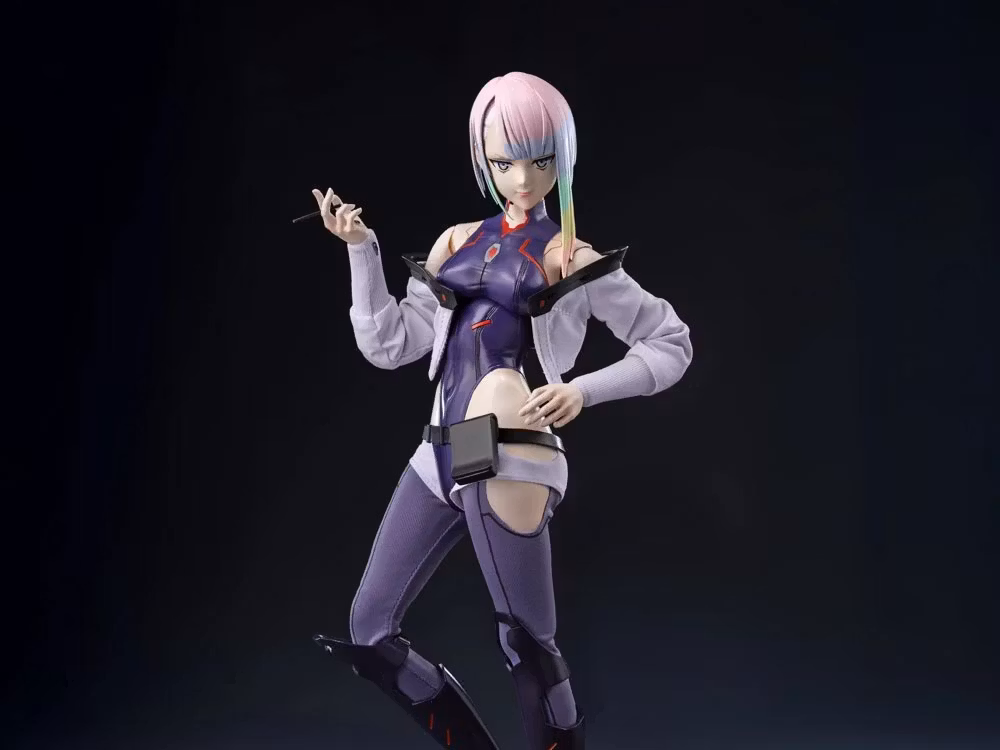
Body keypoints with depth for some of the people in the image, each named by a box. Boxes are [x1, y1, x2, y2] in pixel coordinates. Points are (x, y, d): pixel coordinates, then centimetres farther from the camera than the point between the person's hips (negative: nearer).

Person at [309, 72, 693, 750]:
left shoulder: (571, 260, 1)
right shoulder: (458, 242, 15)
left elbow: (672, 343, 3)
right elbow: (389, 344, 12)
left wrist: (584, 390, -10)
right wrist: (361, 249, 4)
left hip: (509, 459, -6)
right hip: (442, 455, 6)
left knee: (527, 643, -3)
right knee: (370, 634, 7)